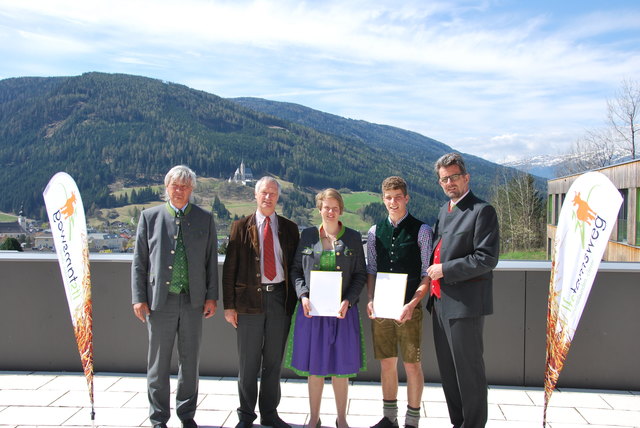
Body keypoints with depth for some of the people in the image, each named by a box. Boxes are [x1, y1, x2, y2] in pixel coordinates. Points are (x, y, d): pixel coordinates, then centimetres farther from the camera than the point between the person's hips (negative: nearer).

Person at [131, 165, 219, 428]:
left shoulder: (205, 219, 6)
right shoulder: (150, 217, 4)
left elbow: (211, 261, 7)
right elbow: (139, 261, 3)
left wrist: (211, 296, 1)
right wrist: (139, 298, -3)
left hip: (193, 300, 1)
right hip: (160, 300, -1)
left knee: (190, 361, 11)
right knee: (158, 362, 8)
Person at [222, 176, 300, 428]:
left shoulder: (289, 228, 7)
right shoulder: (241, 227, 2)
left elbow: (295, 266, 8)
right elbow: (229, 268, 0)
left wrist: (293, 301, 1)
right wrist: (229, 305, -5)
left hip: (280, 298, 2)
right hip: (250, 299, -2)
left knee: (274, 361, 11)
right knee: (248, 362, 7)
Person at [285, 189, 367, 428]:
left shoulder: (353, 238, 4)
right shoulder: (307, 236, 6)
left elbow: (360, 274, 3)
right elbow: (296, 269, 8)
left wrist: (347, 301, -11)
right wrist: (303, 295, -8)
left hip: (342, 310, -1)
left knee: (341, 368, 6)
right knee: (314, 367, 7)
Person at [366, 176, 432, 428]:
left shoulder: (421, 230, -3)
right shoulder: (375, 231, 8)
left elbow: (428, 275, -6)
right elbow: (371, 271, 11)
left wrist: (412, 304, -16)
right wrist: (370, 300, -3)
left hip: (409, 309, -3)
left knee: (412, 365, 4)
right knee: (386, 363, 12)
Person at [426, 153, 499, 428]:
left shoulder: (481, 211, -11)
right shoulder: (443, 211, 15)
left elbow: (487, 258, -18)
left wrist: (444, 270, -16)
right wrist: (432, 277, 9)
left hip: (464, 303, -8)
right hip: (440, 301, 9)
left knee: (468, 370, 1)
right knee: (447, 370, 16)